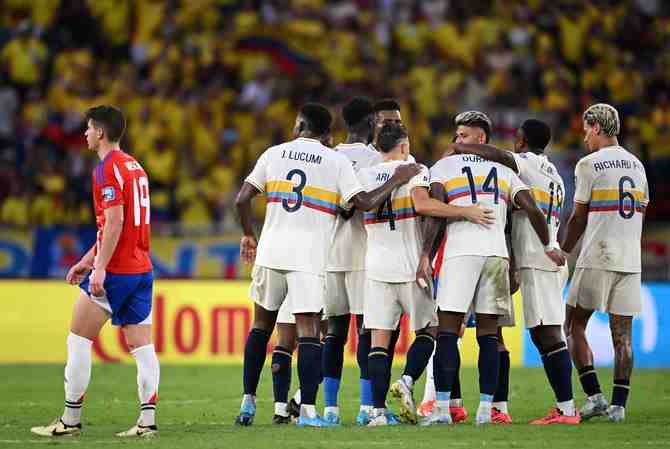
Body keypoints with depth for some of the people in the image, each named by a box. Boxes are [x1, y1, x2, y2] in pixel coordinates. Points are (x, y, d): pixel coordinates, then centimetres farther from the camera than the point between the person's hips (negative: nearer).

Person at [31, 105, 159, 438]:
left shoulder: (108, 168, -11)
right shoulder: (134, 166, 17)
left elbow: (115, 223, -20)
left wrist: (99, 269, -22)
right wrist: (88, 259, 27)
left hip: (115, 271, -8)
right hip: (142, 268, 8)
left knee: (78, 340, 0)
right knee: (141, 346, 3)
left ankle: (70, 420, 2)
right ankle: (147, 420, -3)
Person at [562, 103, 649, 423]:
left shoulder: (589, 165, -5)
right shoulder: (637, 166, 13)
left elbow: (578, 219, -1)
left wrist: (562, 253, 11)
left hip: (596, 261, -5)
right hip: (630, 261, 5)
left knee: (574, 327, 4)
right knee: (622, 333, 5)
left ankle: (594, 396, -7)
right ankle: (618, 405, 1)